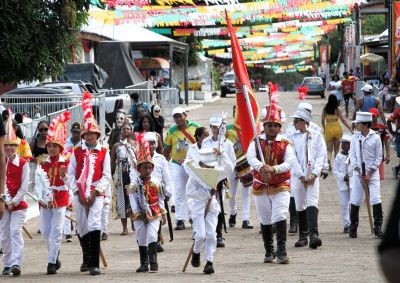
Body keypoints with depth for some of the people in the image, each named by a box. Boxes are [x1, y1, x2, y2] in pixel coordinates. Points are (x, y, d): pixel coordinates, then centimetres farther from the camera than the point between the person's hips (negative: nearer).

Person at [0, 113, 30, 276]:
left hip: (19, 204, -3)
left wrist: (14, 202, -12)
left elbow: (24, 187, -5)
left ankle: (16, 263, -20)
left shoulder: (23, 164, -3)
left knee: (15, 232, -13)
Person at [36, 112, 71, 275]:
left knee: (56, 231, -6)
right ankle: (54, 254, 27)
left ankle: (52, 262, -5)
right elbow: (38, 181, -1)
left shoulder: (65, 162, -2)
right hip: (45, 200, 3)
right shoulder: (42, 163, 5)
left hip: (60, 200, -3)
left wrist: (64, 175, -26)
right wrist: (41, 198, -11)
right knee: (45, 231, 5)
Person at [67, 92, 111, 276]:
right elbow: (71, 174, 6)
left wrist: (95, 192, -11)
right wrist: (78, 192, -5)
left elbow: (106, 176, 0)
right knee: (81, 227, 10)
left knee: (94, 225, -15)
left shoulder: (103, 153, 4)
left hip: (97, 194, -3)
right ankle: (86, 259, 30)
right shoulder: (77, 152, 9)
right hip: (80, 194, 3)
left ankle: (94, 264, -18)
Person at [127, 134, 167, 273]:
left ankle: (153, 262, -12)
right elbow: (133, 199, -7)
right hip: (140, 215, 0)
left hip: (154, 214, 0)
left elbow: (160, 199, 9)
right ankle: (144, 264, 17)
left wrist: (163, 214, 10)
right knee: (141, 239, 7)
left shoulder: (155, 183, 2)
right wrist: (138, 213, -11)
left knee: (152, 236, -13)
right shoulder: (135, 183, -5)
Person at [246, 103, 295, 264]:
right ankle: (269, 252, 23)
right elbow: (250, 157, -17)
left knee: (280, 217, -16)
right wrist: (262, 167, -38)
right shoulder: (256, 142, 2)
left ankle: (281, 252, -16)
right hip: (261, 187, 2)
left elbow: (289, 162, -16)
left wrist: (274, 169, -35)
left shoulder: (285, 144, 0)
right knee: (265, 221, 11)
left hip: (280, 186, -2)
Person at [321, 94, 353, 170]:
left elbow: (322, 121, 3)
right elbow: (343, 120, -10)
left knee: (329, 149, 4)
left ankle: (328, 159, -24)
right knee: (336, 149, 13)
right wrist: (350, 128, -7)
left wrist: (324, 129, 20)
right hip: (337, 128, 0)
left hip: (328, 129, 0)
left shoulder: (325, 109, -1)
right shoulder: (338, 109, -7)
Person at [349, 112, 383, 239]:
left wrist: (369, 174, -8)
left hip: (372, 172, -2)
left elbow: (378, 158, -1)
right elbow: (352, 156, 5)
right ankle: (353, 227, 11)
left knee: (375, 199, -11)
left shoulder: (375, 138, -1)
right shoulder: (355, 138, 7)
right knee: (355, 200, 0)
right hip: (358, 171, 2)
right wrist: (360, 173, -6)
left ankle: (378, 227, -6)